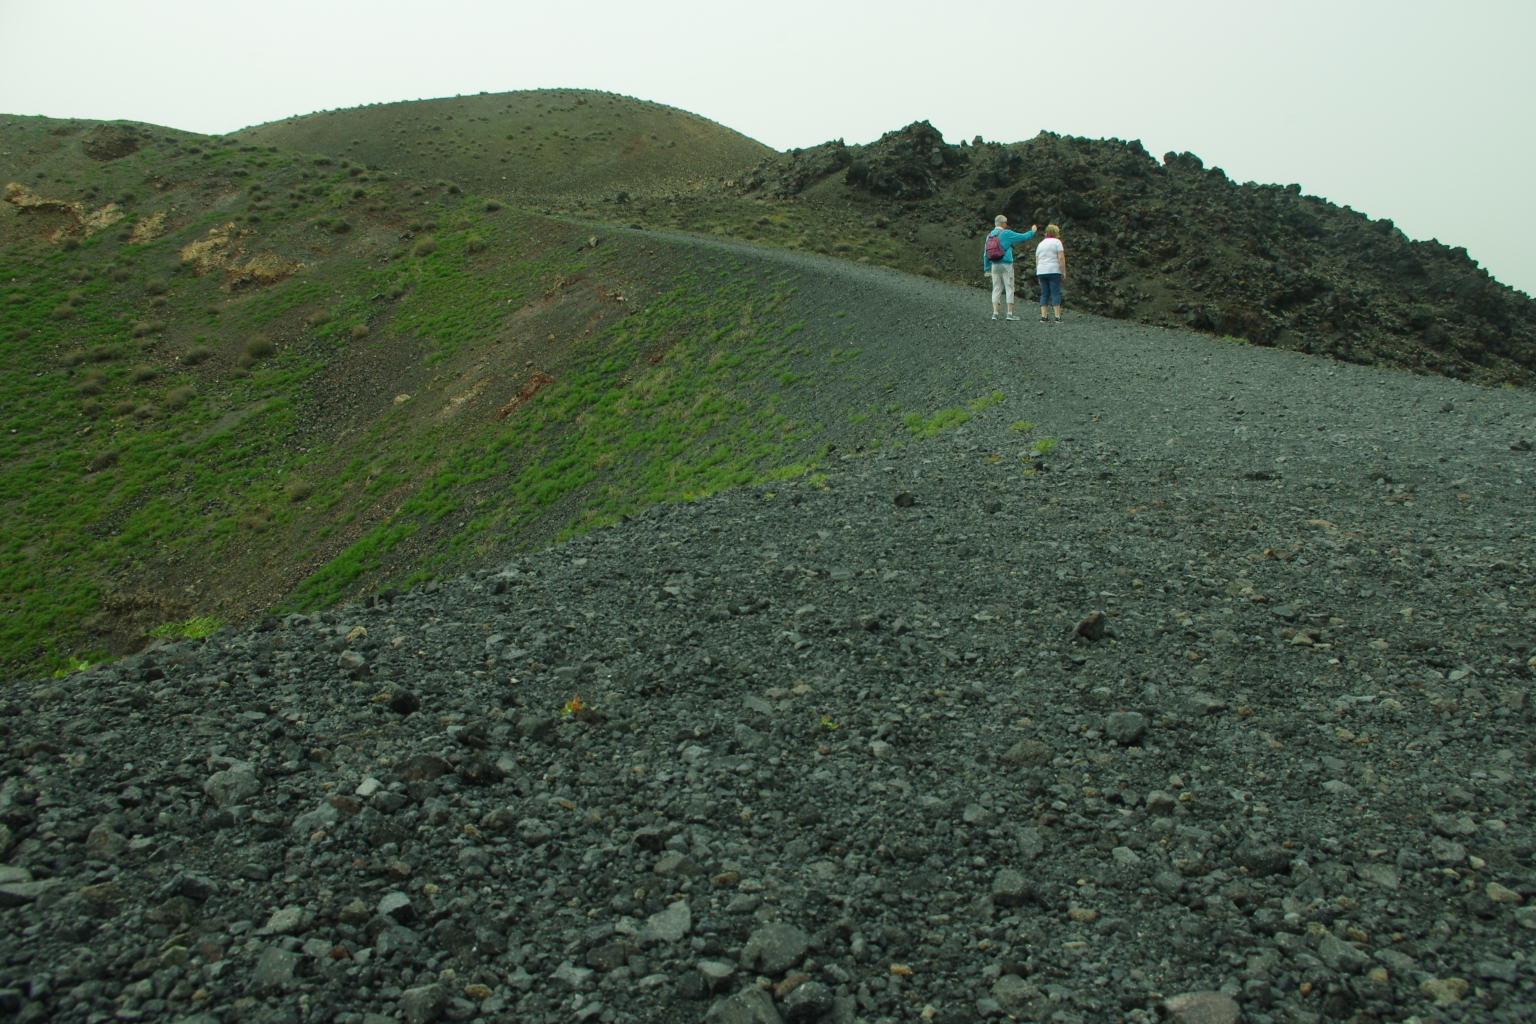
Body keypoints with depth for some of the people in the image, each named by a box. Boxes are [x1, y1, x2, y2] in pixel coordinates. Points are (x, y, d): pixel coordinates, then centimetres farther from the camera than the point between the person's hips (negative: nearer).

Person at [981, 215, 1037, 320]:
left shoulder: (989, 235, 10)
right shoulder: (1006, 233, -6)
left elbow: (986, 253, 13)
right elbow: (1023, 237, 1)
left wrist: (986, 268, 19)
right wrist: (1032, 231, 20)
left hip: (994, 265, 5)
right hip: (1006, 264, -5)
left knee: (996, 289, 5)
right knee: (1009, 288, -1)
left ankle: (995, 313, -4)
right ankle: (1010, 313, -3)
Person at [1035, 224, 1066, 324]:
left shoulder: (1041, 243, 17)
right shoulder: (1057, 242, -1)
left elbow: (1037, 261, 16)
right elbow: (1061, 258, -11)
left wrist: (1039, 276, 19)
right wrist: (1064, 272, -7)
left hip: (1041, 271, 5)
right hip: (1053, 271, -5)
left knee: (1044, 294, 6)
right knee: (1056, 293, -6)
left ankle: (1043, 316, 0)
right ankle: (1058, 317, -10)